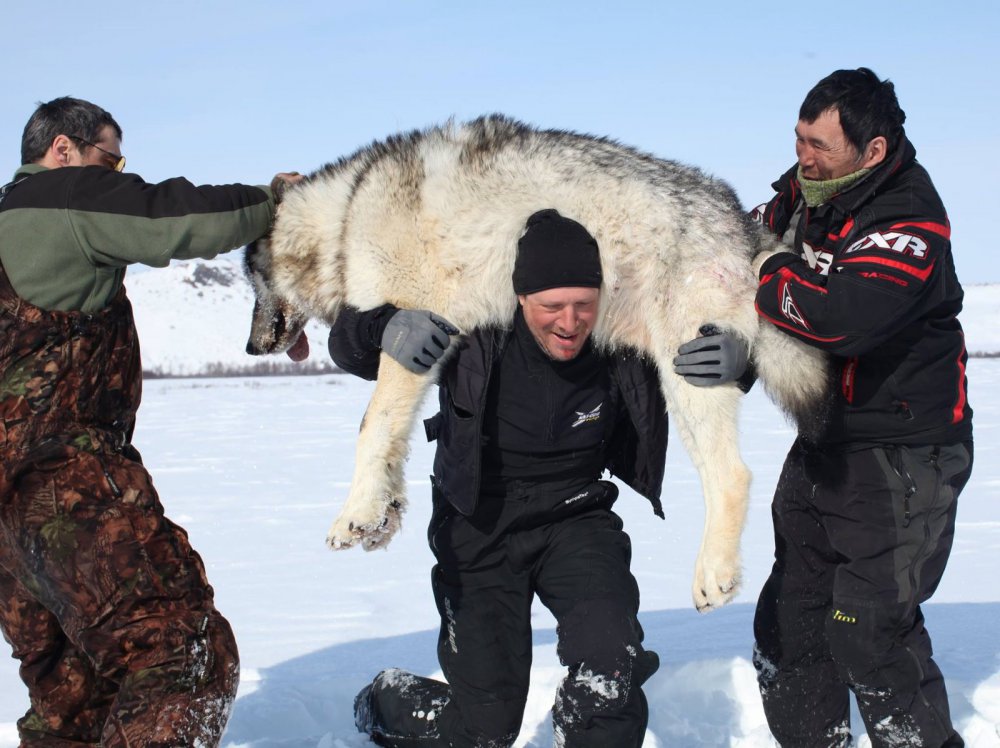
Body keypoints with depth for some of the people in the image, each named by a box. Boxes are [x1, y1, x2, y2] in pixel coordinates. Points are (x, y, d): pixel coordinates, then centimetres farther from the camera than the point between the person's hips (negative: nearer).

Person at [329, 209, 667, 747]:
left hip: (575, 517, 1)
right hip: (479, 529, -1)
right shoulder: (473, 328, -22)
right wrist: (386, 326, -38)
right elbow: (348, 345, -17)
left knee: (610, 663, -29)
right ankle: (384, 702, 36)